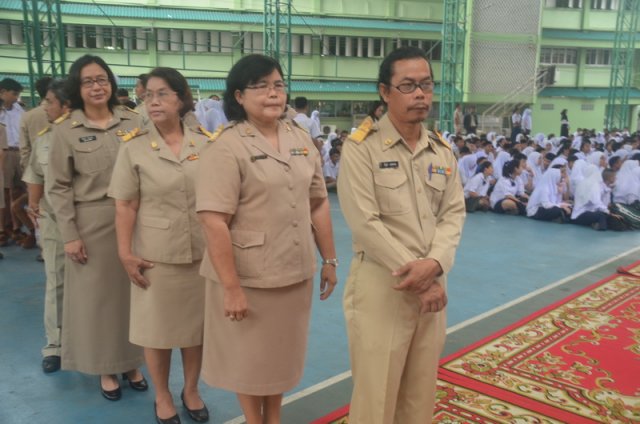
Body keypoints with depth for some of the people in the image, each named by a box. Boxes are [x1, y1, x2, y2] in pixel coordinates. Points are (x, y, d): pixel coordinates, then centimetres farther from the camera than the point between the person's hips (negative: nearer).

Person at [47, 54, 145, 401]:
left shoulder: (133, 122, 2)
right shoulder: (65, 131, -2)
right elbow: (58, 187, -3)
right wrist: (69, 235, -8)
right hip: (92, 224, -2)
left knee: (132, 290, 10)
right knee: (97, 294, 7)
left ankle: (131, 362, 28)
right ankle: (106, 368, 24)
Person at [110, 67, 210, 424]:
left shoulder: (205, 145, 1)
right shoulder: (134, 148, -4)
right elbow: (126, 207, -3)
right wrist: (125, 253, -7)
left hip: (200, 252, 2)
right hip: (155, 254, -1)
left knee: (197, 324, 13)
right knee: (158, 327, 10)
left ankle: (191, 391, 34)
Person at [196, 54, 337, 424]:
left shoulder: (301, 138, 4)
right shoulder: (227, 148, -14)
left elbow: (319, 203, 9)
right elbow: (214, 222, -19)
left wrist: (330, 259, 8)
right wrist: (231, 287, -20)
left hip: (295, 273, 5)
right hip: (249, 276, -5)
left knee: (282, 353, 21)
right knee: (250, 358, 15)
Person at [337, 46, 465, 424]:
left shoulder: (443, 151, 8)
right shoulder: (361, 147, -10)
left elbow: (454, 213, 4)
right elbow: (365, 223, -16)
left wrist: (434, 264, -16)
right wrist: (420, 280, -15)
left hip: (432, 286, 5)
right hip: (381, 288, -5)